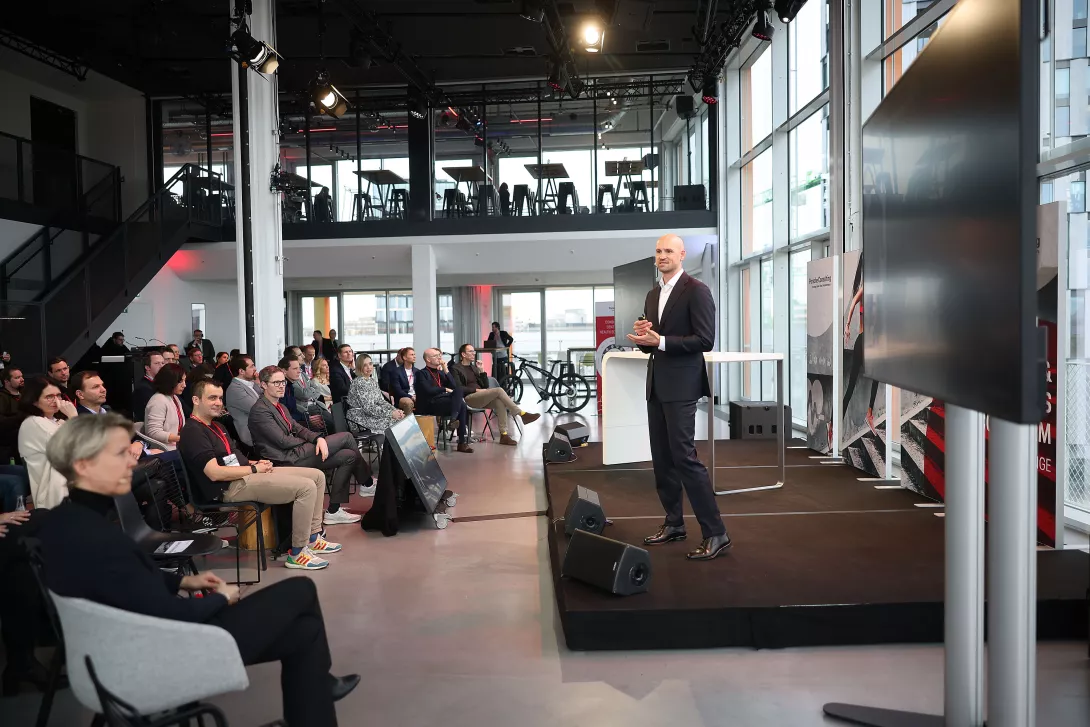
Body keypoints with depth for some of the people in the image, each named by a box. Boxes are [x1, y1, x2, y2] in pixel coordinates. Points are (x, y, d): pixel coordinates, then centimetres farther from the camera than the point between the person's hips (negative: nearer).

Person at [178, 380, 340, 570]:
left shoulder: (215, 426, 20)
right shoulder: (193, 432, -12)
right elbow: (215, 473, -22)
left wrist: (256, 463, 3)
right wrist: (254, 469, -14)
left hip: (244, 475, 10)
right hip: (231, 487, -10)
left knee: (317, 476, 5)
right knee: (306, 487, -22)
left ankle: (312, 538, 13)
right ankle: (297, 553, -13)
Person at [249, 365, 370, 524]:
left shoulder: (280, 407, 19)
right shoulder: (260, 411, -12)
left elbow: (299, 429, 10)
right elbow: (283, 441, -16)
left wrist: (319, 438, -11)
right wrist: (308, 440, 1)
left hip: (296, 452, 10)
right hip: (289, 459, -10)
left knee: (348, 456, -1)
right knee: (346, 437, -8)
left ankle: (333, 511, 0)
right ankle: (367, 484, 11)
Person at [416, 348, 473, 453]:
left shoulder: (440, 372, 26)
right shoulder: (422, 374, 4)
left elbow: (453, 386, 14)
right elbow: (428, 390, -13)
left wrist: (446, 371, 6)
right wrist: (445, 389, -6)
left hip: (445, 401, 7)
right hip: (431, 404, -7)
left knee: (459, 390, -23)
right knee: (461, 404, -26)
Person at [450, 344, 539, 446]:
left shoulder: (473, 367, 23)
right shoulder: (455, 369, 3)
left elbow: (486, 386, 17)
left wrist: (481, 370, 5)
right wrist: (476, 390, -15)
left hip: (480, 397, 7)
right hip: (468, 399, -7)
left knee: (500, 403, -25)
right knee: (498, 390, -26)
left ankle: (504, 435, -29)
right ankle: (523, 415, -26)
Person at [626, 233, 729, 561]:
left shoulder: (696, 290, -8)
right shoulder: (652, 295, 16)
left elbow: (705, 340, -16)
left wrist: (660, 341, -21)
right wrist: (641, 335, -2)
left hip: (681, 385, -8)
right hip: (656, 385, 8)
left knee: (684, 457, -11)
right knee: (661, 458, 11)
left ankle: (715, 532, -5)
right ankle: (674, 523, 22)